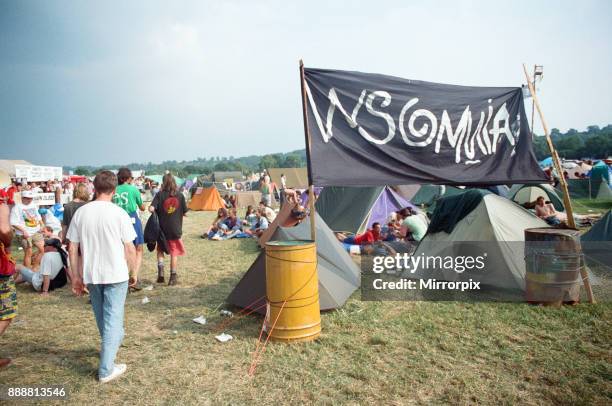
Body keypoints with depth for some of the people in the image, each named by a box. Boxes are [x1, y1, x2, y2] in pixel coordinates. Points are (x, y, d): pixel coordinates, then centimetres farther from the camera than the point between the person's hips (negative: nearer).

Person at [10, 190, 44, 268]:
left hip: (36, 232, 6)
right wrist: (24, 231, -24)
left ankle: (34, 268, 19)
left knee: (42, 249, 3)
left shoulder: (33, 205, 12)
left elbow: (38, 217, 25)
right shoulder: (17, 207, -10)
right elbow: (14, 223, -16)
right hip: (24, 234, -6)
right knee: (28, 253, -3)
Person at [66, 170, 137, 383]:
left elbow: (72, 249, 1)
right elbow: (130, 249, -10)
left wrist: (76, 276, 11)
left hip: (91, 275, 4)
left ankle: (112, 343, 46)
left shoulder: (81, 213, -2)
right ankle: (106, 370, 7)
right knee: (113, 319, 4)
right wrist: (133, 273, 4)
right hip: (116, 275, -4)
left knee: (102, 317, 22)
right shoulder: (119, 213, -13)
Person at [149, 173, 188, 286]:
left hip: (162, 229, 0)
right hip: (176, 229, 0)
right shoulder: (180, 195, -3)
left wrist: (157, 211, 4)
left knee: (160, 250, 20)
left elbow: (151, 209, -17)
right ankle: (173, 277, 13)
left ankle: (160, 271, 5)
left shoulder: (160, 195, -7)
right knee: (174, 253, 10)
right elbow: (185, 213, 1)